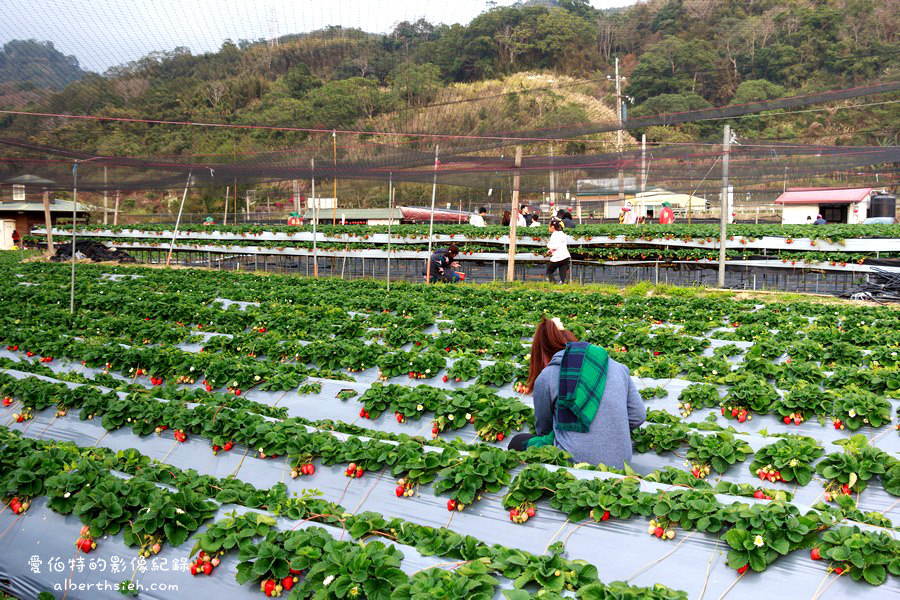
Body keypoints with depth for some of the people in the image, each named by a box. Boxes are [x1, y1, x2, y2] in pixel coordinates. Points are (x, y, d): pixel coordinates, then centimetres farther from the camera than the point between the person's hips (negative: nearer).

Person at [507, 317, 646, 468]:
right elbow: (638, 416, 9)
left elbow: (543, 429, 12)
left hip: (573, 461, -5)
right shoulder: (618, 368, 7)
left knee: (518, 442, 18)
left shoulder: (545, 378, -2)